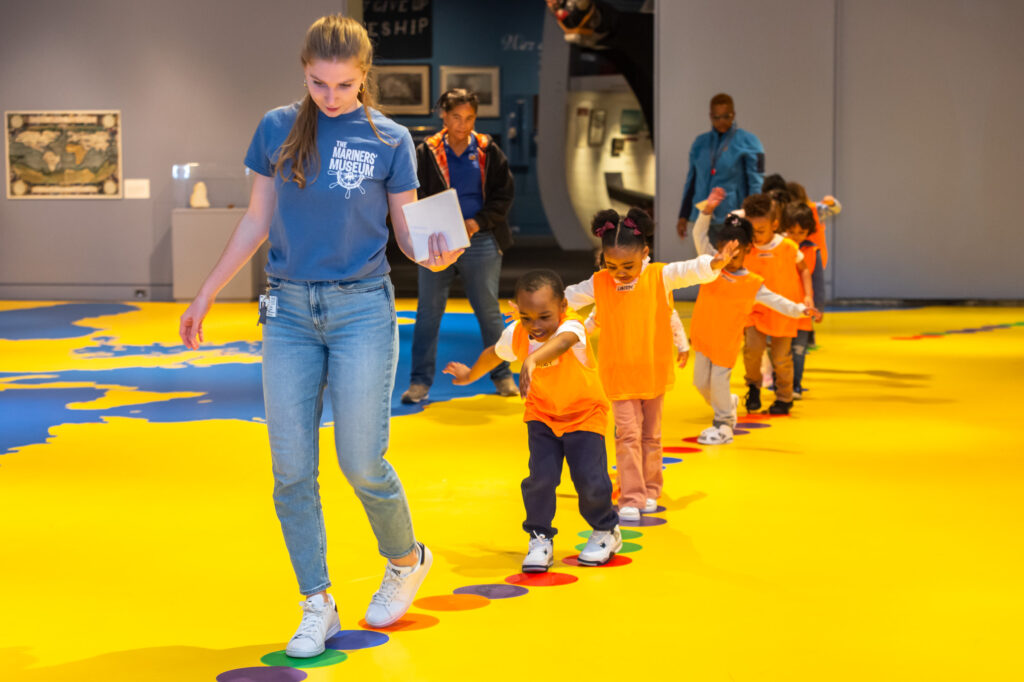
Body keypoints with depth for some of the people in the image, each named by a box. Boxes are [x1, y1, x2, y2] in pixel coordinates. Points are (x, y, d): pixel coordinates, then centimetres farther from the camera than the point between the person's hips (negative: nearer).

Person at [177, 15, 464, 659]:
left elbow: (406, 231, 4)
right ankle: (317, 605, 12)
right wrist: (207, 294, 12)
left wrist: (434, 255, -19)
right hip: (290, 310, 3)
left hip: (362, 309, -2)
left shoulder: (390, 140, -1)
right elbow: (256, 221, 11)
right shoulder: (278, 129, 4)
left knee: (362, 463, -4)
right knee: (292, 470, 0)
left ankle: (408, 560, 25)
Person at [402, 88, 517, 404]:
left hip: (481, 242, 1)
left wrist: (478, 222, -9)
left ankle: (502, 375, 21)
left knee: (489, 311, 7)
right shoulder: (427, 152, 0)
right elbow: (415, 198, 1)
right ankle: (420, 381, 9)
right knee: (428, 311, 1)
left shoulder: (488, 151, 4)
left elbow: (503, 194, 5)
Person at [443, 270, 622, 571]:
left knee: (589, 478, -8)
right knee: (540, 477, -11)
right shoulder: (515, 335, -16)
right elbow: (493, 354, 8)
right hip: (542, 415, 3)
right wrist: (470, 375, 27)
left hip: (585, 414, -3)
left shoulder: (572, 328, -31)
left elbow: (561, 343, -58)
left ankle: (606, 531, 21)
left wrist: (532, 360, -78)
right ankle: (540, 538, 11)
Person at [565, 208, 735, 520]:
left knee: (651, 434, 13)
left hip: (655, 372, 0)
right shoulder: (599, 284, -1)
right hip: (619, 374, 0)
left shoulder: (661, 276, -7)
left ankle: (650, 492, 27)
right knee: (628, 434, -6)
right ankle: (631, 499, -3)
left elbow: (690, 271, -20)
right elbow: (568, 297, 10)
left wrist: (715, 264, -40)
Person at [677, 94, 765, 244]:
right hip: (704, 219, 4)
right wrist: (683, 216, 15)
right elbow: (691, 181, 19)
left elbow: (756, 183, -3)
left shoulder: (748, 142, 0)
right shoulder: (700, 143, 14)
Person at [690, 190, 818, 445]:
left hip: (726, 341, -4)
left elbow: (774, 300, -3)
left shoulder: (752, 284, -7)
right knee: (701, 381, 11)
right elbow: (700, 236, -4)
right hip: (703, 336, 4)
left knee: (719, 381, -3)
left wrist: (800, 309, -14)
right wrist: (707, 210, -15)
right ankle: (728, 404, 38)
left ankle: (724, 423, 14)